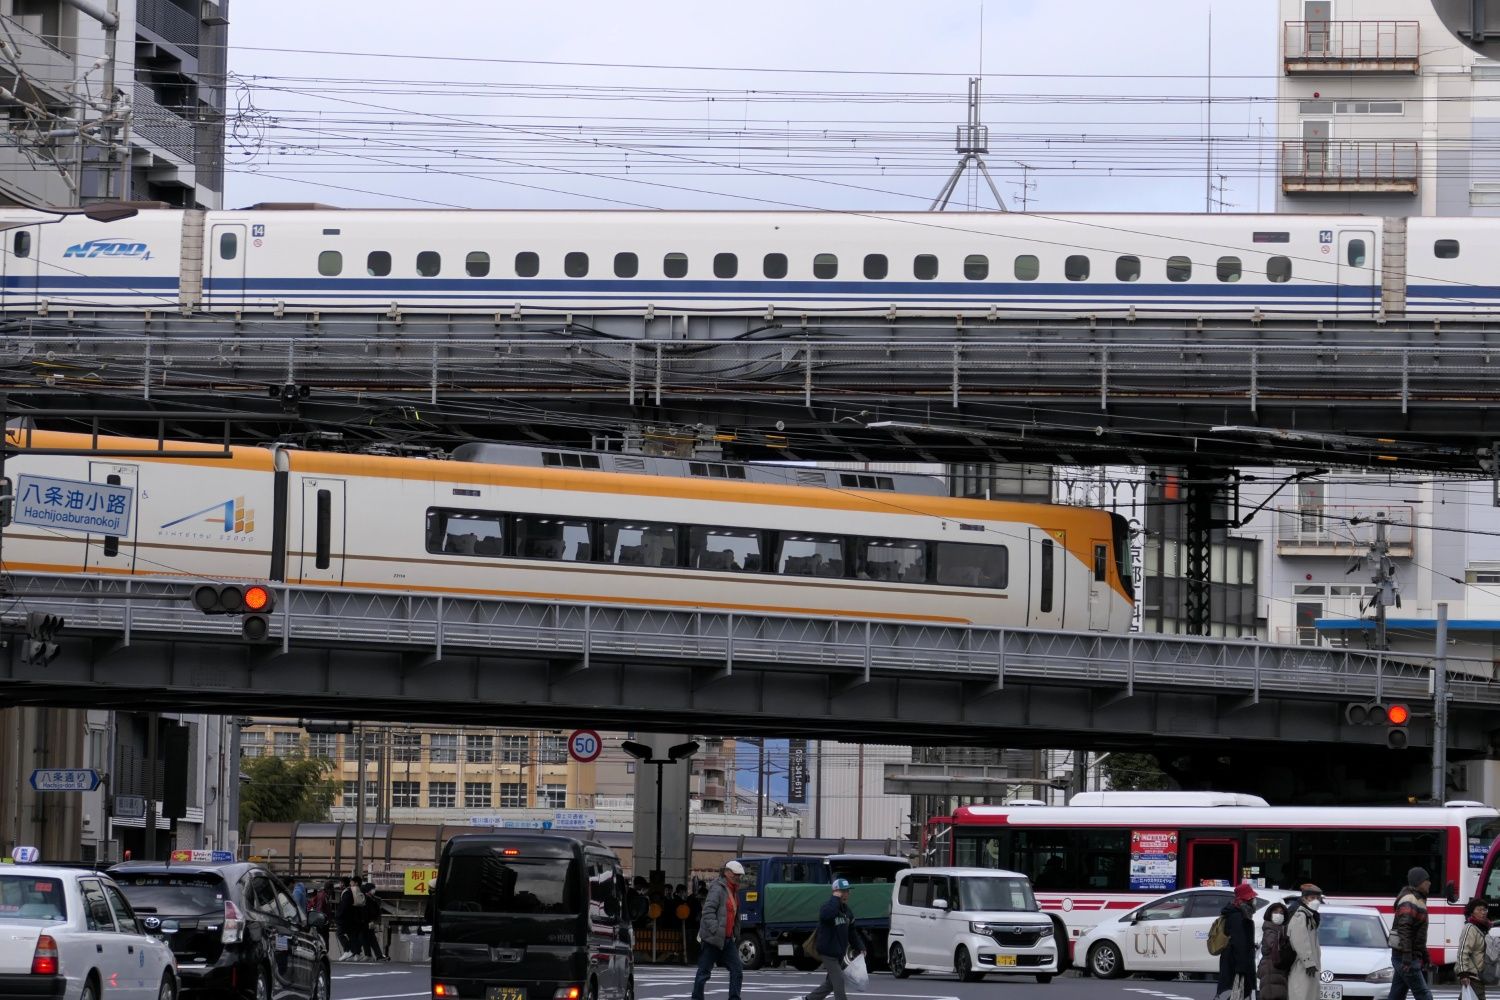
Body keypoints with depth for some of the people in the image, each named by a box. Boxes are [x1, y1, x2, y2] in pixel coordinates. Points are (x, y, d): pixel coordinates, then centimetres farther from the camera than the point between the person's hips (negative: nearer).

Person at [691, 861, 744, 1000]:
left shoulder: (734, 891, 17)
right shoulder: (718, 889, -11)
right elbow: (708, 911, -20)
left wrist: (736, 936, 20)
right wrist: (715, 931, -27)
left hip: (727, 939, 8)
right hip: (712, 939, -8)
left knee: (737, 971, 0)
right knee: (704, 972, 0)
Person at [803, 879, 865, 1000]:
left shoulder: (847, 911, 10)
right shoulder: (828, 907, -16)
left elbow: (852, 932, 17)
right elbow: (827, 914, -42)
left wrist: (860, 947, 8)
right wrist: (835, 898, -30)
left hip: (839, 953, 9)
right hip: (828, 952, -9)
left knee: (831, 983, 16)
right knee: (839, 981, -12)